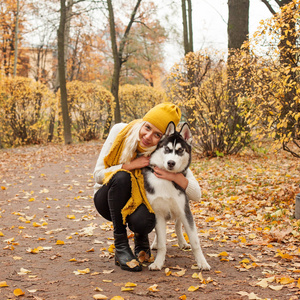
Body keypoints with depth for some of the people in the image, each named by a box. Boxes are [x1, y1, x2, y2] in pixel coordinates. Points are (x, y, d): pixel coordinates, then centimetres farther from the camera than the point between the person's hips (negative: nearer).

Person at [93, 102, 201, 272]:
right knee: (122, 177, -33)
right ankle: (121, 247, -24)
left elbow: (196, 195, -18)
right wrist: (129, 166, -29)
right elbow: (98, 174, -15)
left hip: (139, 202, 0)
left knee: (142, 222, -36)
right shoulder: (120, 132, -18)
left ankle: (141, 238, 4)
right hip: (109, 200, 1)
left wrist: (175, 176, -37)